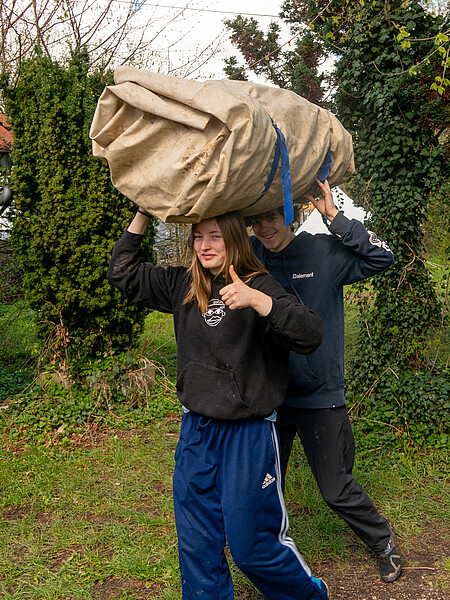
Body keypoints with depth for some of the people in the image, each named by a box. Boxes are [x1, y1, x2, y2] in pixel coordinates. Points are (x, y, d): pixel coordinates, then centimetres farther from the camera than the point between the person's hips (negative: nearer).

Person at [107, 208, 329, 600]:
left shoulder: (259, 286, -12)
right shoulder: (183, 286, 5)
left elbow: (311, 335, -24)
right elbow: (123, 271, 14)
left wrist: (255, 300, -36)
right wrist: (143, 214, 6)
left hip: (249, 434, -5)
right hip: (195, 432, 5)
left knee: (251, 544, 7)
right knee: (196, 544, 14)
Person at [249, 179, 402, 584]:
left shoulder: (323, 253, -8)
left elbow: (381, 257, -17)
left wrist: (334, 216, -21)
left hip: (320, 396, -3)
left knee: (337, 490, 9)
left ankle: (384, 542, 37)